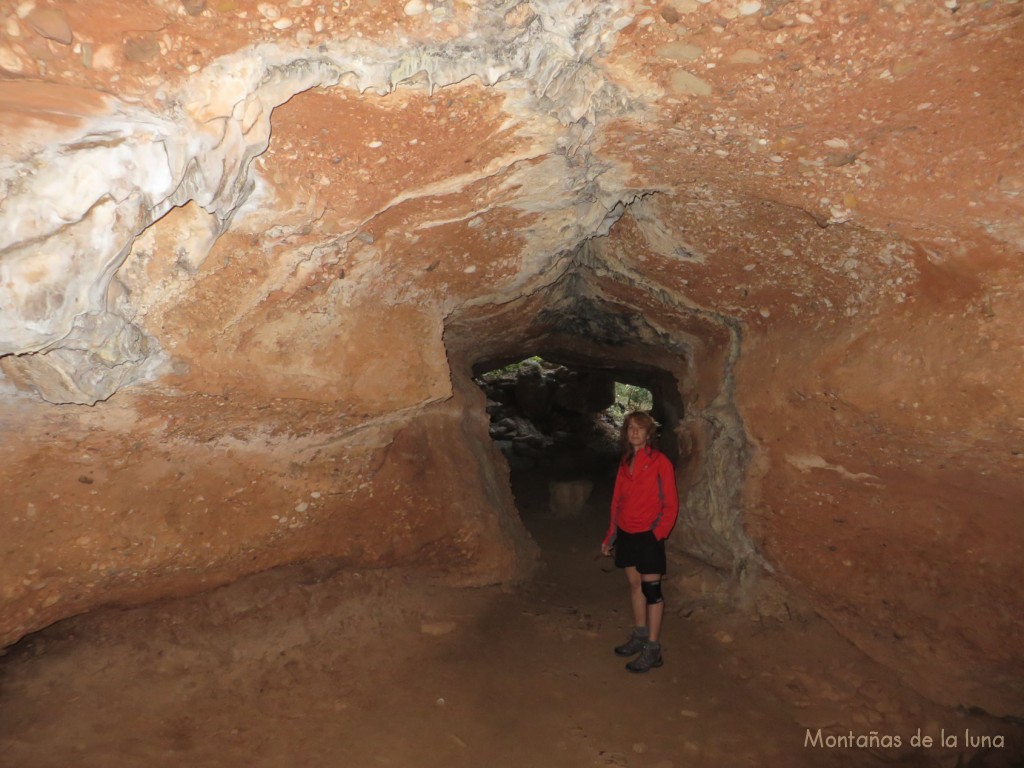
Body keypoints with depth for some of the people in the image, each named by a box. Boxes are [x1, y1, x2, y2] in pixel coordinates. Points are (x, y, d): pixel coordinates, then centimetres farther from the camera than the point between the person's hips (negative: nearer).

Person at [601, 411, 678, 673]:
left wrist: (659, 533, -16)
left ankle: (653, 649, 5)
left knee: (651, 588, -2)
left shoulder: (660, 461, -9)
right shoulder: (625, 462, 8)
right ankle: (639, 635, 29)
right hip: (626, 533, 6)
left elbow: (670, 503, -9)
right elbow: (617, 500, 12)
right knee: (634, 584, 15)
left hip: (648, 534, -6)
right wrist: (610, 536, 12)